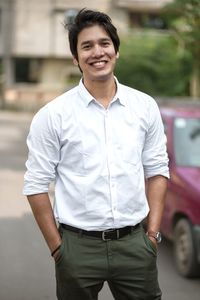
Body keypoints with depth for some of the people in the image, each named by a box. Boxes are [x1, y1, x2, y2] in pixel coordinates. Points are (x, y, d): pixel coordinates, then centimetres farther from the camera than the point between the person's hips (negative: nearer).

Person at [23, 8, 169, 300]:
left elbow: (157, 171, 8)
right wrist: (57, 247, -4)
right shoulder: (52, 115, -5)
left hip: (134, 243, 2)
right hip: (78, 246, -2)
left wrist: (153, 233, 3)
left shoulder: (146, 106, 3)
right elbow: (36, 185, -3)